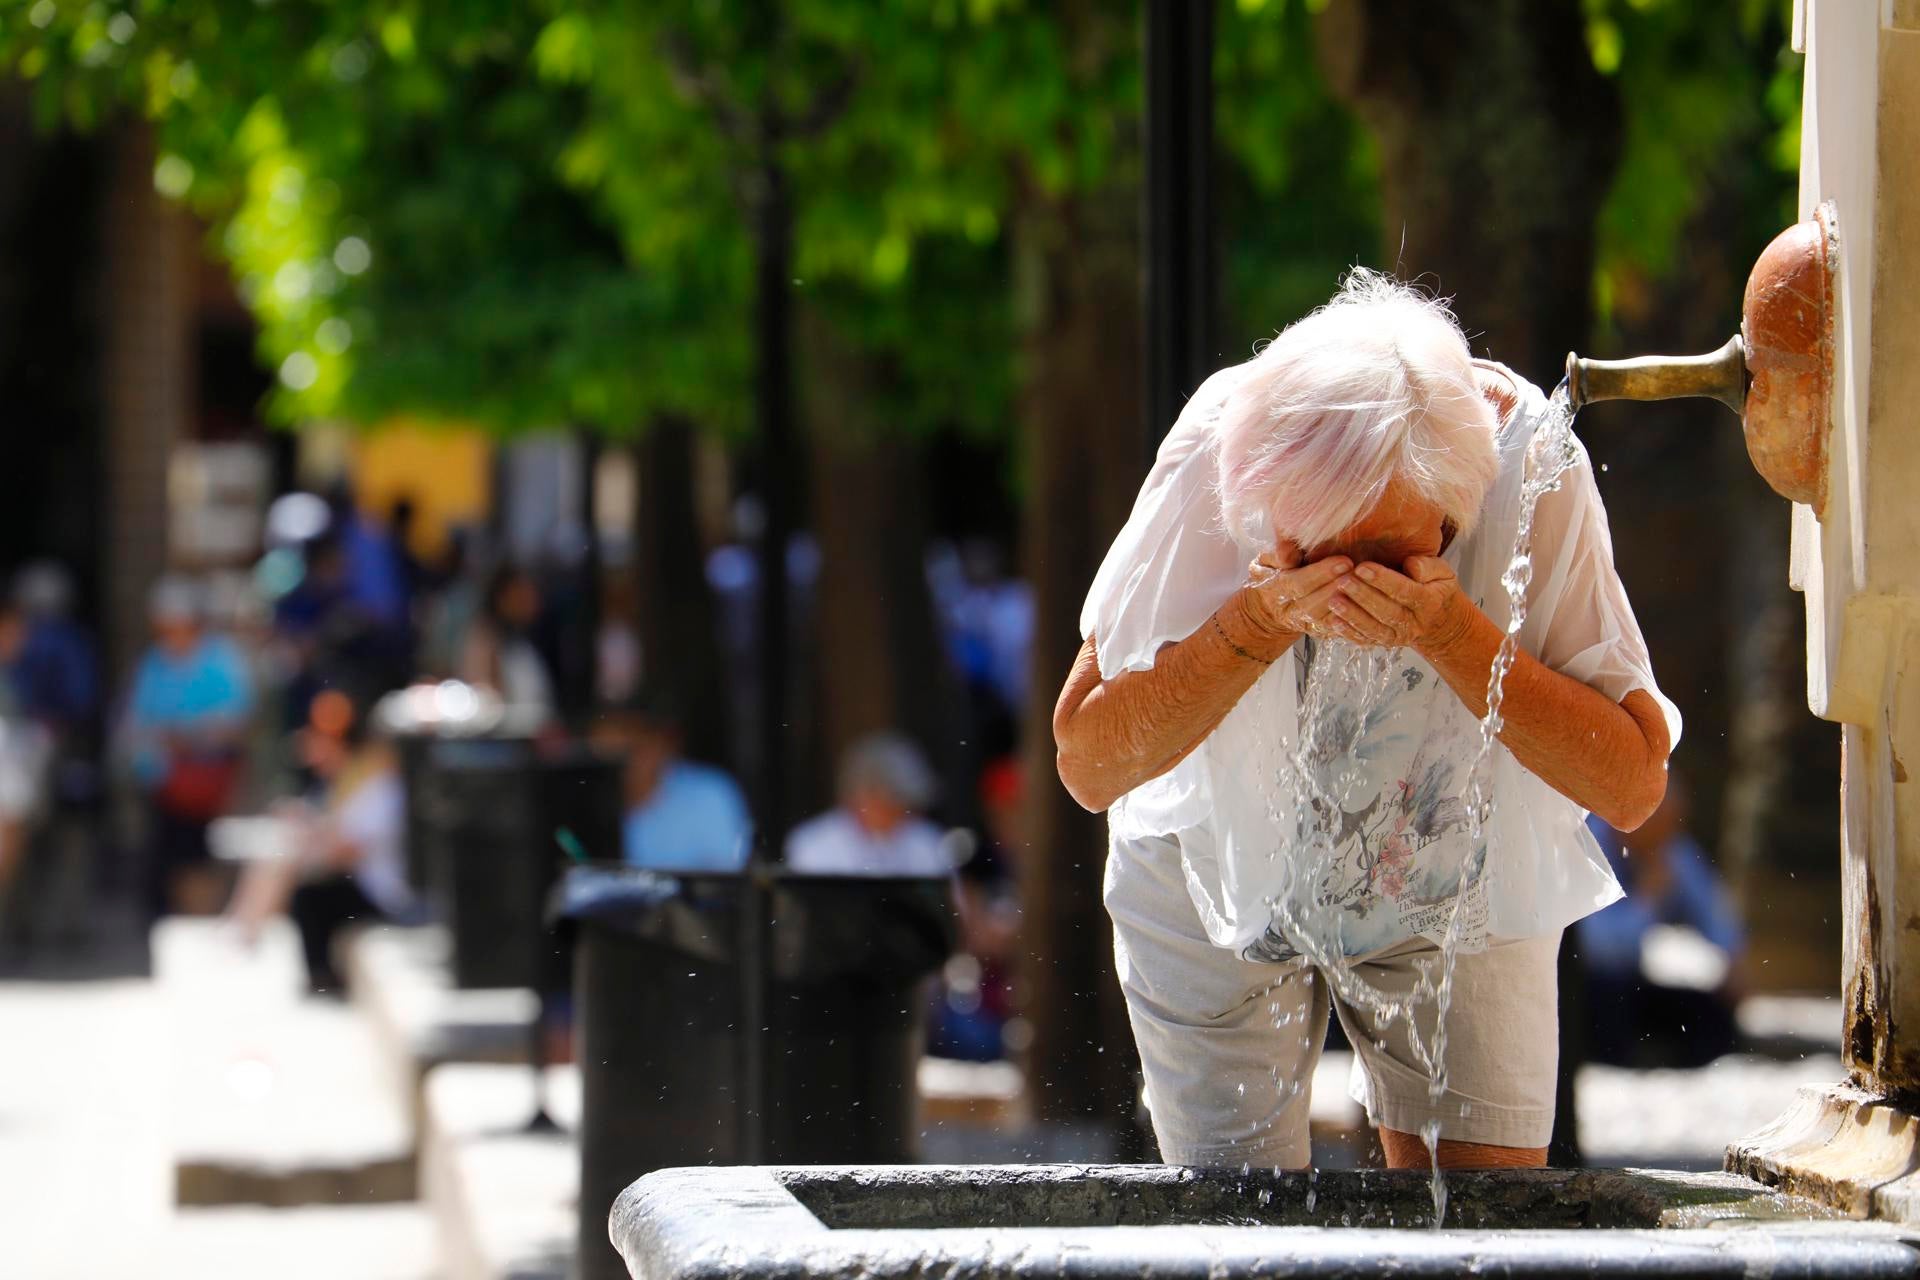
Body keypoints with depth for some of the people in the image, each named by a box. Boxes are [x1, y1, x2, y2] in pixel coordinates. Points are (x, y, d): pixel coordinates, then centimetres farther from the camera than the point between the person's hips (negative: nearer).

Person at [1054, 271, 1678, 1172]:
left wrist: (1448, 629, -39)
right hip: (1217, 872, 0)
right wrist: (1260, 621, -39)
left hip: (1457, 881, 1)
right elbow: (1088, 766, -24)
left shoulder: (1529, 462, -30)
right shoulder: (1216, 455, -30)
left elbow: (1632, 784, -26)